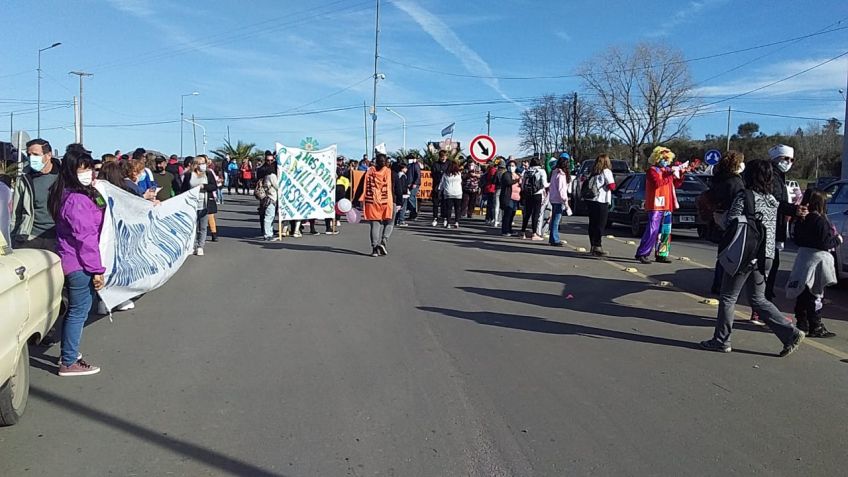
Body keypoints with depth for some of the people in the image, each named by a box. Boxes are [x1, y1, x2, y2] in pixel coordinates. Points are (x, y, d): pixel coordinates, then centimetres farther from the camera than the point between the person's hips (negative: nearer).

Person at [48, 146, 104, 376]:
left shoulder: (67, 195, 11)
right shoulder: (77, 200, -21)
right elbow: (86, 238, -21)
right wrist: (97, 270, -17)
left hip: (71, 262, 10)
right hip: (80, 265, -10)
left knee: (76, 309, 20)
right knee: (79, 310, -1)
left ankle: (69, 353, 33)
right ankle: (69, 363, 8)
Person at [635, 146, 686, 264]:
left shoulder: (667, 170, 19)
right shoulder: (652, 170, -5)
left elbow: (676, 184, 23)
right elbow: (657, 183, -22)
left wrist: (680, 174, 9)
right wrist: (670, 175, -19)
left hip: (667, 206, 8)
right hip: (655, 206, -8)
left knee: (665, 232, 9)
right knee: (652, 230, -12)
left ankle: (661, 254, 15)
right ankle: (641, 254, -10)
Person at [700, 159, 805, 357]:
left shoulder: (744, 196, -11)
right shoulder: (773, 201, 11)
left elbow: (730, 224, -14)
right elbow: (775, 229, 13)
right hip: (766, 256, 7)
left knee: (728, 298, 4)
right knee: (758, 299, 17)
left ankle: (721, 341, 10)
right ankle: (791, 333, 10)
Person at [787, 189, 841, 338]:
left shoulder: (801, 220, 5)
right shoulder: (820, 221, -17)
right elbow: (825, 242, -19)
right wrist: (838, 240, -1)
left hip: (803, 256, 7)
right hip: (817, 259, -7)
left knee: (802, 294, 14)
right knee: (816, 296, 0)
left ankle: (802, 324, 22)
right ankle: (815, 328, 5)